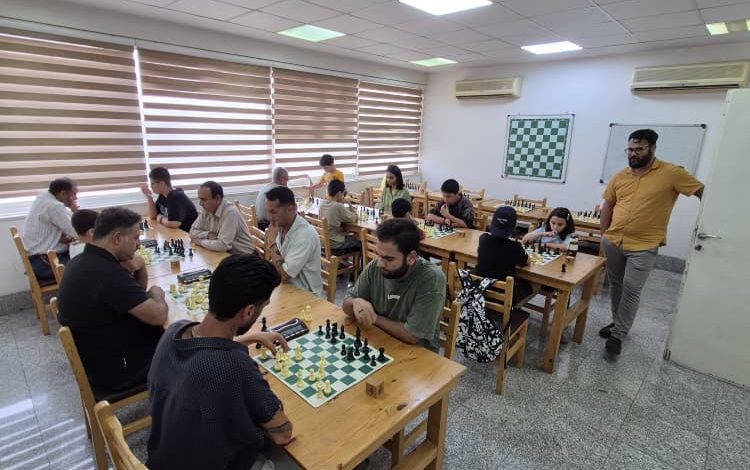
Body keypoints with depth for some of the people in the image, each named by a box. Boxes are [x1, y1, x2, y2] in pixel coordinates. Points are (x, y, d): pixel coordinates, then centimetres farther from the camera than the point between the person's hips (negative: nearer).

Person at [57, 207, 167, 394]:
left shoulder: (82, 261, 0)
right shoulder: (107, 273, -32)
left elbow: (135, 297, 9)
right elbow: (158, 315, -29)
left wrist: (139, 269, -9)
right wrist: (156, 294, -9)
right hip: (113, 371, -8)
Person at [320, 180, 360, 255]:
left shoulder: (322, 204, -1)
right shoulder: (338, 206, -22)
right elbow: (353, 219, -9)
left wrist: (349, 210, 4)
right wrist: (354, 212, 10)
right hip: (334, 245, -7)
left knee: (351, 237, 29)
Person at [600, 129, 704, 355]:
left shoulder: (672, 173, -8)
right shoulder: (619, 177, 5)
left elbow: (703, 193, -4)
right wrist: (604, 235, 8)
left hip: (643, 247, -4)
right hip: (613, 242, 5)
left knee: (631, 290, -4)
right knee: (616, 285, 15)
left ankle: (618, 334, 8)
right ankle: (618, 322, 32)